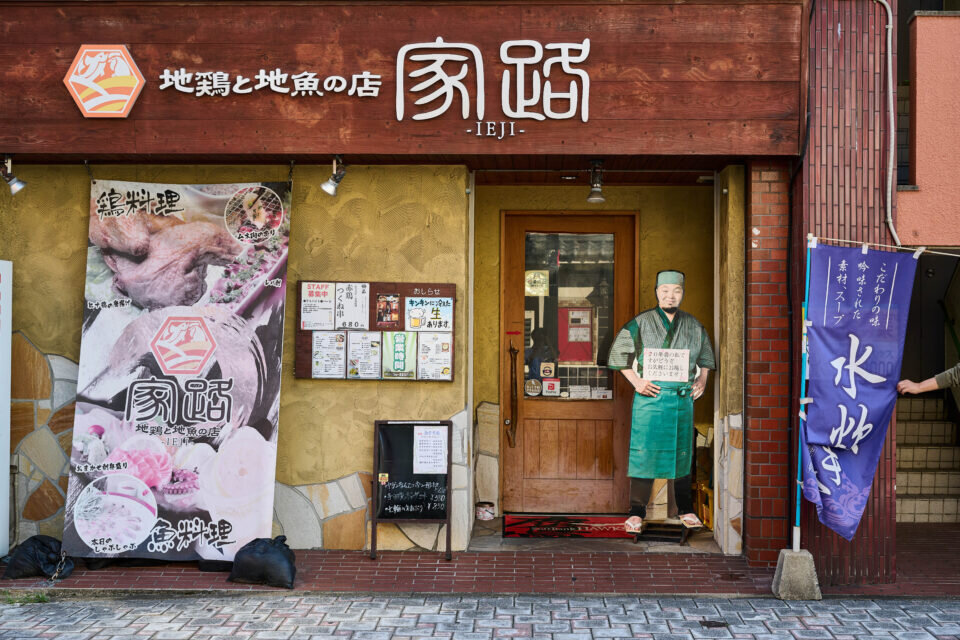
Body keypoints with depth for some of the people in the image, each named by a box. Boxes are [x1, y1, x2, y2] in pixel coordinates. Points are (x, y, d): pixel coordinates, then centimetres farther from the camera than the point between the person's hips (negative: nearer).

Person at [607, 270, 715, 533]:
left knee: (682, 453, 10)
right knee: (644, 452, -6)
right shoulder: (640, 323, 0)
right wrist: (636, 381, -6)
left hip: (683, 398, 3)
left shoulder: (693, 326, 11)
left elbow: (706, 355, 25)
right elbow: (618, 353, 3)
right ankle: (637, 513, -1)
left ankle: (686, 511, 21)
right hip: (650, 396, -3)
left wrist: (702, 378, 9)